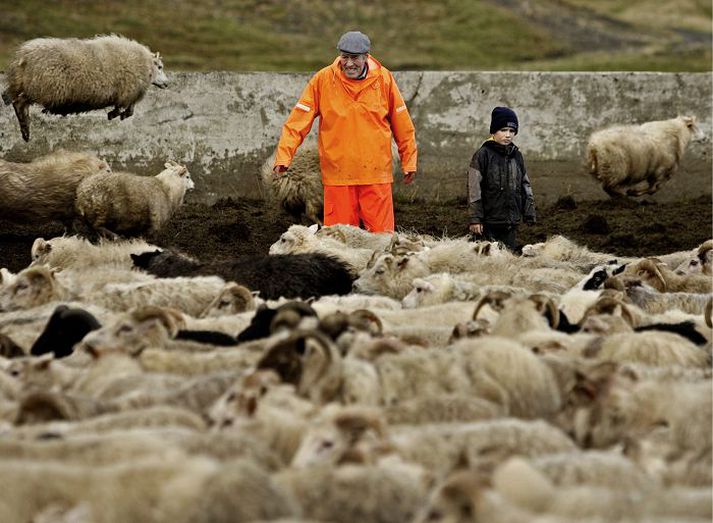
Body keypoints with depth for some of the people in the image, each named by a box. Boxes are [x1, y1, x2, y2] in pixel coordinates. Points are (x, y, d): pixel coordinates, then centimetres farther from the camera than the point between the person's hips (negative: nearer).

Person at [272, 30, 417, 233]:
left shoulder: (383, 79, 1)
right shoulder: (323, 80, -2)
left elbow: (402, 124, 11)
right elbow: (298, 121, -2)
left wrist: (409, 161, 14)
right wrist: (283, 157, -11)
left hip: (376, 174, 0)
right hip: (338, 175, 0)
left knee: (381, 233, 1)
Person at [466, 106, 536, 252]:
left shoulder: (517, 156, 11)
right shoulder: (482, 155, -6)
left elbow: (525, 186, 18)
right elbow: (474, 189, -8)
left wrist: (529, 213, 14)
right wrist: (475, 218, -11)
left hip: (511, 222, 5)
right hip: (489, 222, -5)